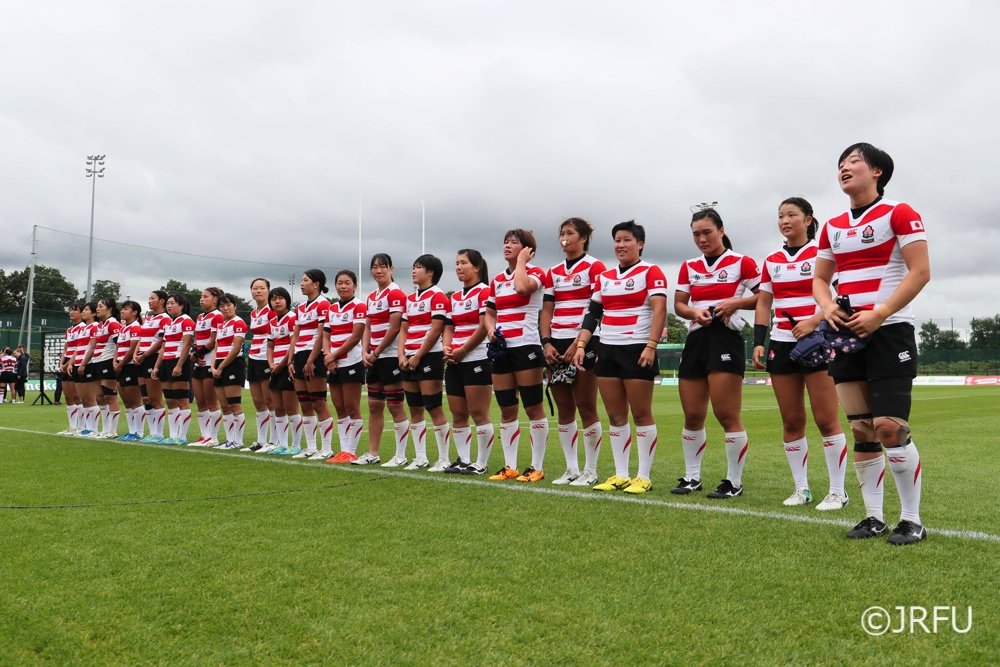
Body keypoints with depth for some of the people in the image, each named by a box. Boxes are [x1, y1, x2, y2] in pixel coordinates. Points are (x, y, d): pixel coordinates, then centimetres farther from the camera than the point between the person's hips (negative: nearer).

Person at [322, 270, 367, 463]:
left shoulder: (359, 306, -7)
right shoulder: (331, 308, 14)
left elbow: (355, 337, -13)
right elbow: (326, 336, 12)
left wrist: (334, 355, -9)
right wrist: (328, 356, -6)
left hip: (351, 363, -7)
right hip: (334, 365, 7)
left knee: (352, 409, -2)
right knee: (340, 409, 9)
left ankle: (351, 451, 4)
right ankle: (343, 450, 15)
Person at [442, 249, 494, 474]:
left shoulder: (484, 292, -6)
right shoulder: (454, 297, 18)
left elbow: (484, 327, -14)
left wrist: (462, 350, -12)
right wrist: (447, 348, -1)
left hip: (476, 360, -8)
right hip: (455, 363, 8)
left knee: (479, 414, -4)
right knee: (458, 415, 9)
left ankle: (481, 463, 3)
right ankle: (463, 460, 17)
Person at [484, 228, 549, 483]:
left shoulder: (534, 272, -2)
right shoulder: (497, 280, 16)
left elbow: (521, 287, -26)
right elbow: (490, 313, 23)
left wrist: (521, 260, -9)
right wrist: (490, 328, 1)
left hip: (526, 347, -7)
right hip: (502, 348, 7)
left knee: (533, 408, -3)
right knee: (506, 410, 8)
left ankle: (537, 467, 5)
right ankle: (510, 466, 17)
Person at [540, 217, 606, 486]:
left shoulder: (594, 267, -3)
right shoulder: (553, 272, 16)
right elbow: (547, 310, 13)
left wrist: (578, 344, -16)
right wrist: (547, 343, -1)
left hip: (584, 343, -6)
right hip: (557, 346, 6)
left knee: (586, 408, -2)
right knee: (564, 409, 8)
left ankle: (590, 471, 7)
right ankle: (571, 469, 16)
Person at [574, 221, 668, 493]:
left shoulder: (651, 272, -4)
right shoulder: (604, 277, 15)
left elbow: (659, 310, -13)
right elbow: (592, 314, 15)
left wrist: (651, 345, -23)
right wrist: (581, 344, 5)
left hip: (637, 349, -6)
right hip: (607, 350, 6)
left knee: (641, 414, -2)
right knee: (615, 416, 7)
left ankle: (644, 476, 6)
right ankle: (620, 475, 14)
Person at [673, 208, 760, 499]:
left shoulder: (741, 262, -1)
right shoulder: (689, 266, 13)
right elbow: (678, 304, 13)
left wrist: (735, 303, -16)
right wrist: (694, 312, -8)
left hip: (725, 339, -5)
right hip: (695, 340, 5)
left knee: (727, 416, -6)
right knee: (692, 416, 8)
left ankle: (734, 482, 7)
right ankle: (692, 477, 20)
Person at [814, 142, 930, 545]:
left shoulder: (898, 213, -4)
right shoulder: (832, 227, 14)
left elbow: (920, 272, -11)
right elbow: (819, 278, 18)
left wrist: (878, 315, -19)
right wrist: (828, 307, -4)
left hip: (888, 332, -6)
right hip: (845, 335, 6)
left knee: (889, 427, -10)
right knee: (861, 431, 6)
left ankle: (911, 521, 5)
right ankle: (873, 517, 16)